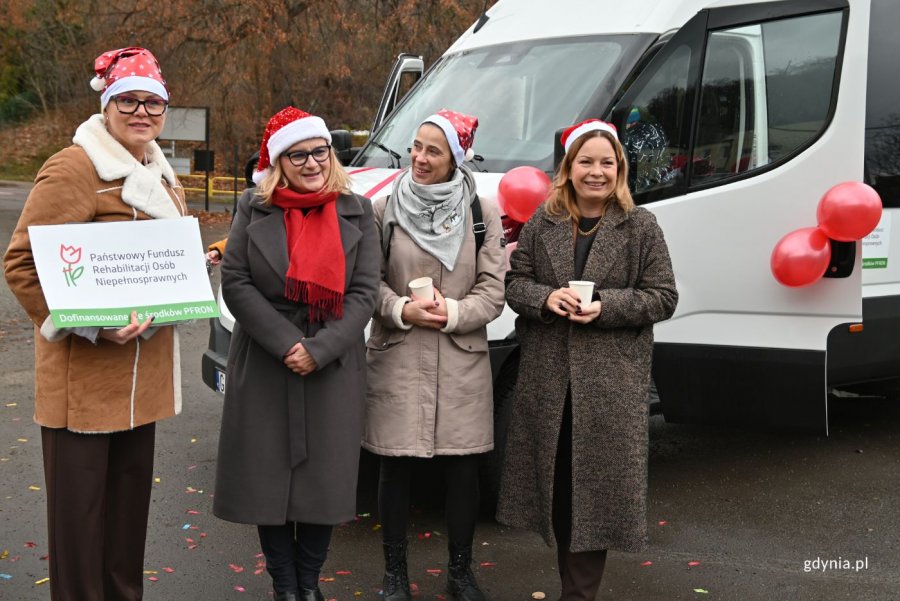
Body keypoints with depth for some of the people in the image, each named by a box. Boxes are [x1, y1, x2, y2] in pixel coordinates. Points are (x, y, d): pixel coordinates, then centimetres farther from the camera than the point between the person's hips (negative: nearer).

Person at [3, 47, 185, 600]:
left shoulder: (160, 176, 13)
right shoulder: (73, 170, -13)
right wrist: (90, 324, -23)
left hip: (143, 371, 8)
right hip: (84, 374, -8)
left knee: (131, 499, 18)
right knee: (80, 509, 2)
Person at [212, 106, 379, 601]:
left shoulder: (355, 212, 3)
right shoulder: (254, 208, 2)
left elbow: (363, 293, -3)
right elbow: (234, 283, -5)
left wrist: (319, 351, -15)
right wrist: (285, 343, -15)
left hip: (333, 370, 1)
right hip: (263, 368, 0)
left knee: (325, 480, 6)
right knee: (269, 478, 5)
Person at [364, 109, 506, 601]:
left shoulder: (481, 212, 2)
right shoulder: (385, 210, 1)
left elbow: (492, 289, 0)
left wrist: (453, 314, -16)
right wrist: (401, 310, -15)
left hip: (461, 362, 1)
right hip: (396, 358, 0)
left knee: (462, 468, 8)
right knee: (395, 467, 6)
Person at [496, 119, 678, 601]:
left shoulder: (641, 226, 0)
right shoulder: (543, 222, 7)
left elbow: (663, 298, -2)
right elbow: (514, 283, 8)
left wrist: (605, 307, -16)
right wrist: (546, 298, -14)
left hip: (611, 379, -3)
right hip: (548, 375, 3)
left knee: (597, 482, 0)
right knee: (557, 478, 10)